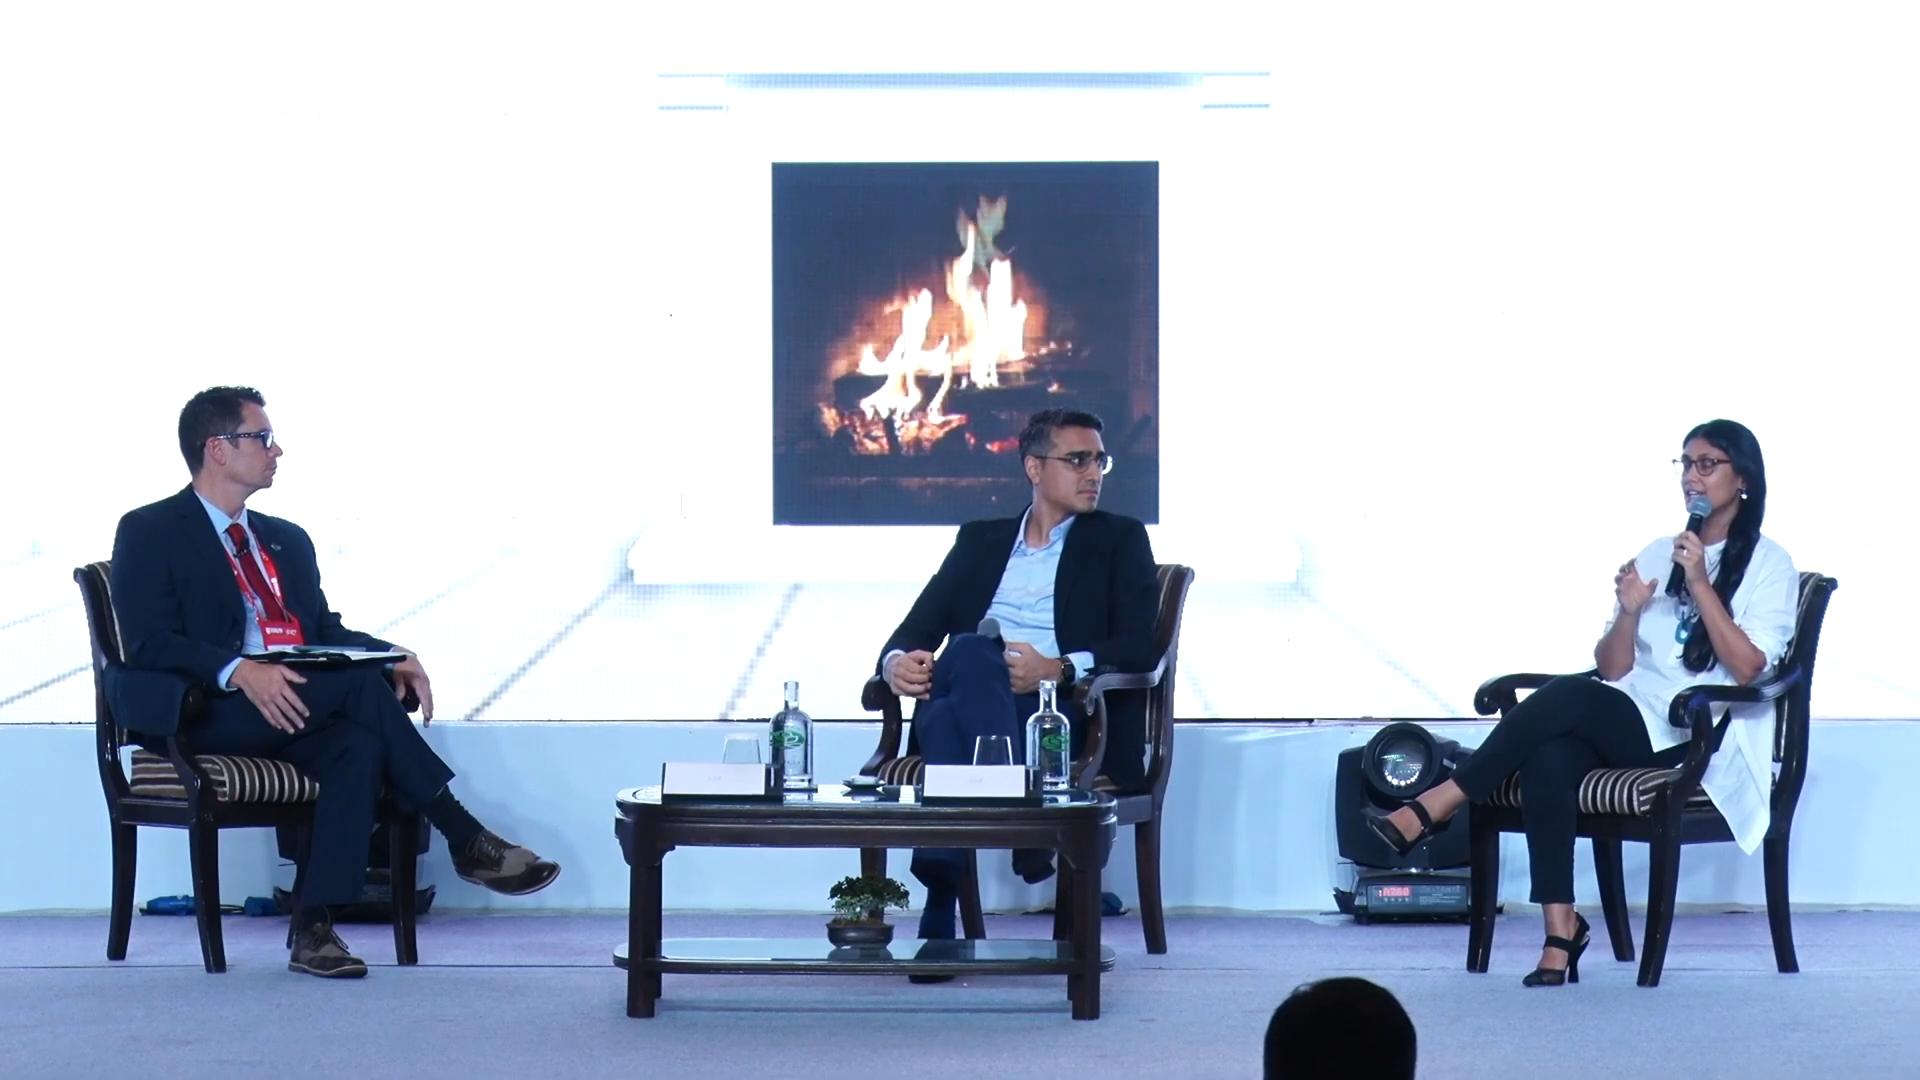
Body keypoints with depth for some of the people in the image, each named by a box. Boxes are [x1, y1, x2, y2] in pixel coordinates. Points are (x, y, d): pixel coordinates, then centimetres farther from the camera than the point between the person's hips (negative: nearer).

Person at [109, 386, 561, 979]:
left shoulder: (287, 540, 25)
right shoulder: (149, 533, 1)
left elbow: (325, 629, 22)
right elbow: (149, 642, -11)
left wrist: (392, 657, -1)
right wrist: (239, 672, -27)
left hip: (297, 713, 6)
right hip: (207, 714, -6)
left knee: (360, 744, -30)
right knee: (359, 683, -27)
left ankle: (313, 926, -34)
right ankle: (465, 840, -20)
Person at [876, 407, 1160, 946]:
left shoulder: (1119, 540, 19)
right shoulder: (980, 540, 28)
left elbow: (1141, 646, 4)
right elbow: (918, 628, 19)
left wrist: (1060, 670, -15)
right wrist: (896, 661, -7)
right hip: (958, 711, 2)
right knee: (970, 651, -35)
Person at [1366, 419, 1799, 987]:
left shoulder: (1768, 565, 4)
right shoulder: (1657, 555, 19)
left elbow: (1746, 669, -11)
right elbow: (1612, 671, 11)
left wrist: (1700, 584, -16)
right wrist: (1629, 612, -9)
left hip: (1702, 742, -5)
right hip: (1630, 726, 5)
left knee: (1569, 696, -31)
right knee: (1548, 757, -31)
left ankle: (1431, 808, -30)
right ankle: (1559, 929, -34)